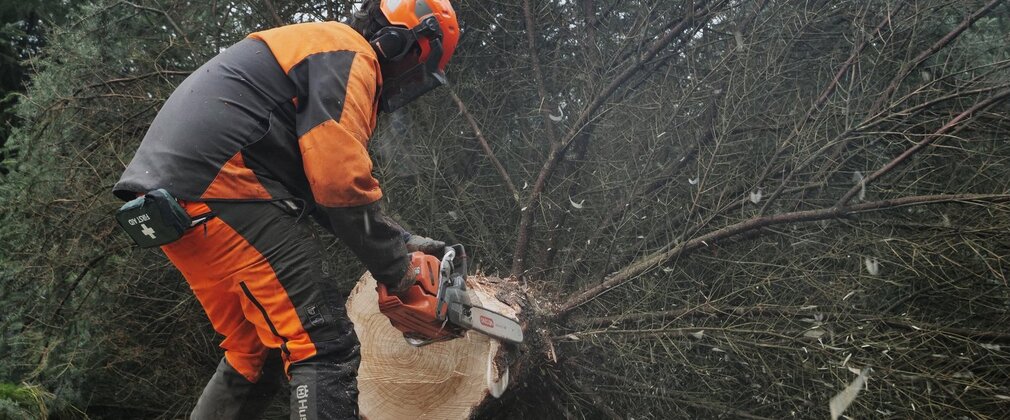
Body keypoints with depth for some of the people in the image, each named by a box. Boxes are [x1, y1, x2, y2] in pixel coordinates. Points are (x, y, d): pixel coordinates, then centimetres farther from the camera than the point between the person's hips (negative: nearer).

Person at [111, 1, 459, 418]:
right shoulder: (350, 57, -4)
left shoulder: (317, 49, 28)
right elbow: (341, 183, -15)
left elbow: (317, 184, 27)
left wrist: (401, 240, 21)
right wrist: (397, 271, -3)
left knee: (251, 351, 20)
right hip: (218, 187, -11)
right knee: (325, 347, -11)